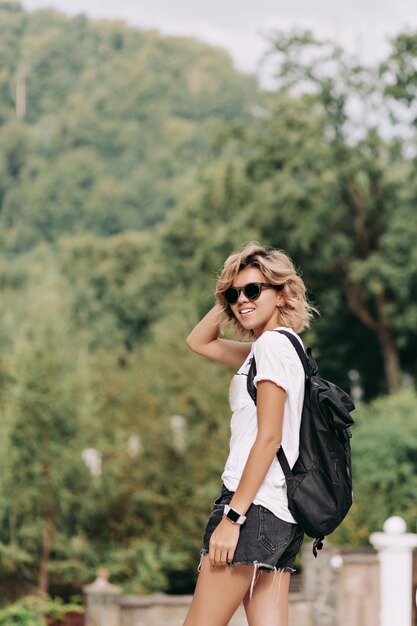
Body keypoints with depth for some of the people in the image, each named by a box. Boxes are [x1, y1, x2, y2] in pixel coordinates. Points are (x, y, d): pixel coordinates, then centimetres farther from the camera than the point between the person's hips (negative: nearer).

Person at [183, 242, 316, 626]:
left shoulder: (272, 343, -7)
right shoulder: (284, 345, 21)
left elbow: (269, 437, -15)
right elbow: (198, 341, 34)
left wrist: (233, 515, -17)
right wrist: (227, 302, 18)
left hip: (255, 507, -9)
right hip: (282, 515, 9)